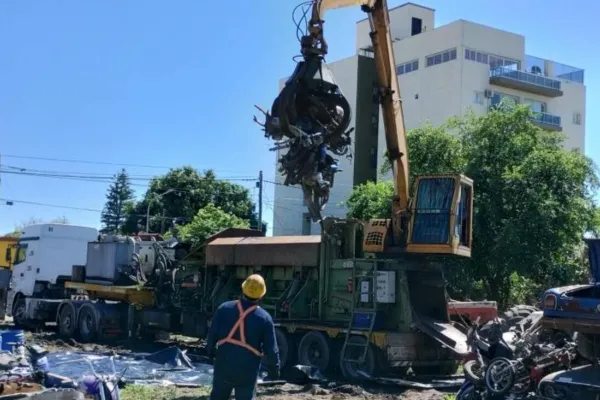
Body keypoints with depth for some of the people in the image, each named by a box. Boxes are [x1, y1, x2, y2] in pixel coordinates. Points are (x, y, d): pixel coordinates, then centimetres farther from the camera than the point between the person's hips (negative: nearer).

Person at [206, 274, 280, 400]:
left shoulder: (224, 309, -5)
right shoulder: (264, 318, -10)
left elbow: (212, 335, 3)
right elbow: (271, 350, -6)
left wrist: (211, 351, 23)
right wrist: (274, 370, 9)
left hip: (223, 368, 3)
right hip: (247, 373, -2)